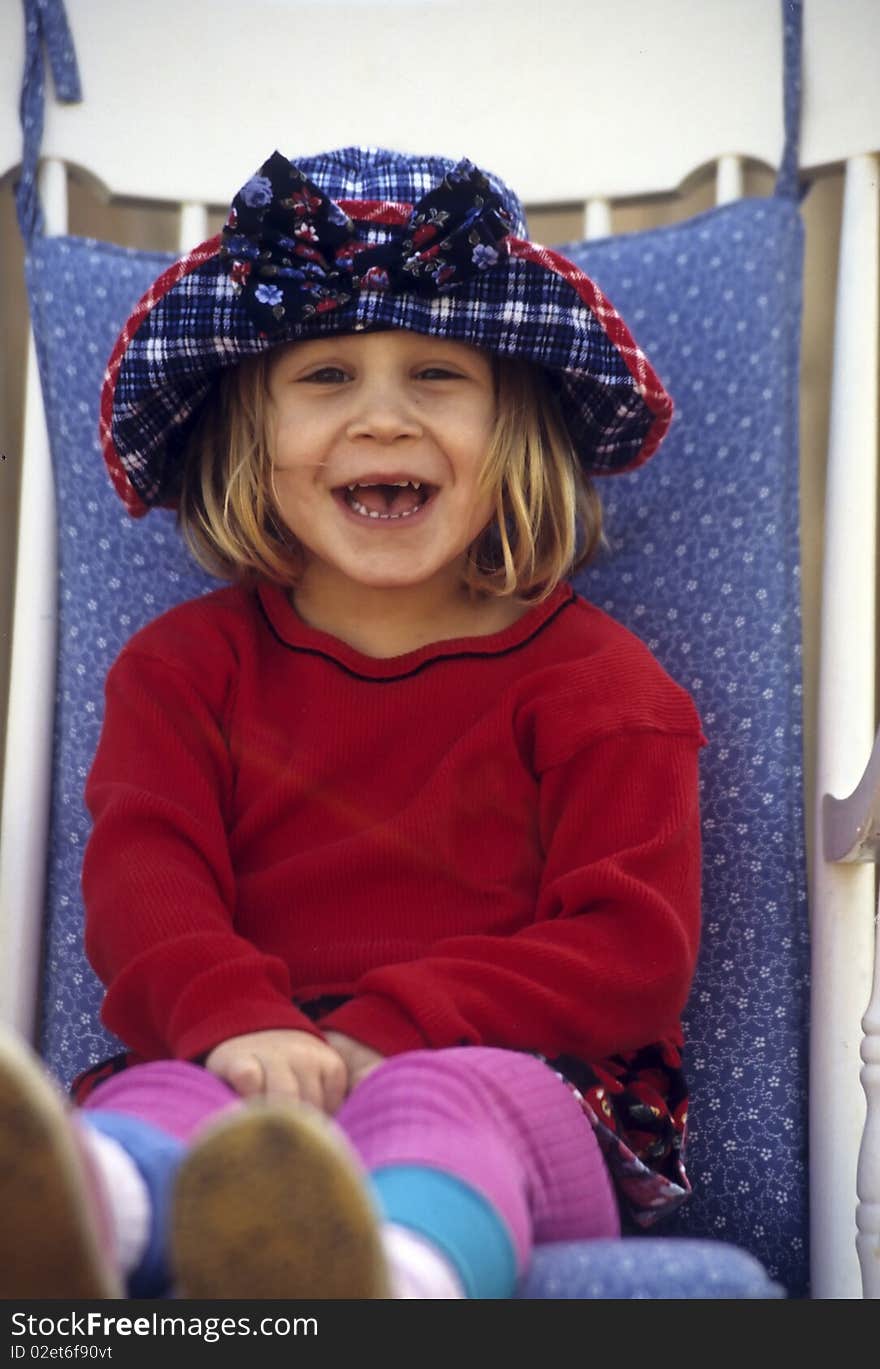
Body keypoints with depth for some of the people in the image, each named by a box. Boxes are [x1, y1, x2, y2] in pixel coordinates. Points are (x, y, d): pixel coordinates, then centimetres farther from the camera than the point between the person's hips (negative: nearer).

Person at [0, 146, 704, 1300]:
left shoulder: (591, 676, 13)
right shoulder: (187, 661, 20)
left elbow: (633, 945, 1)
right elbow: (142, 873, 4)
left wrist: (391, 1034, -14)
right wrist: (237, 1020, -20)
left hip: (508, 1080, -1)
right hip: (243, 1084, 2)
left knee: (447, 1105, -38)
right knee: (150, 1110, -33)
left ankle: (392, 1273, -71)